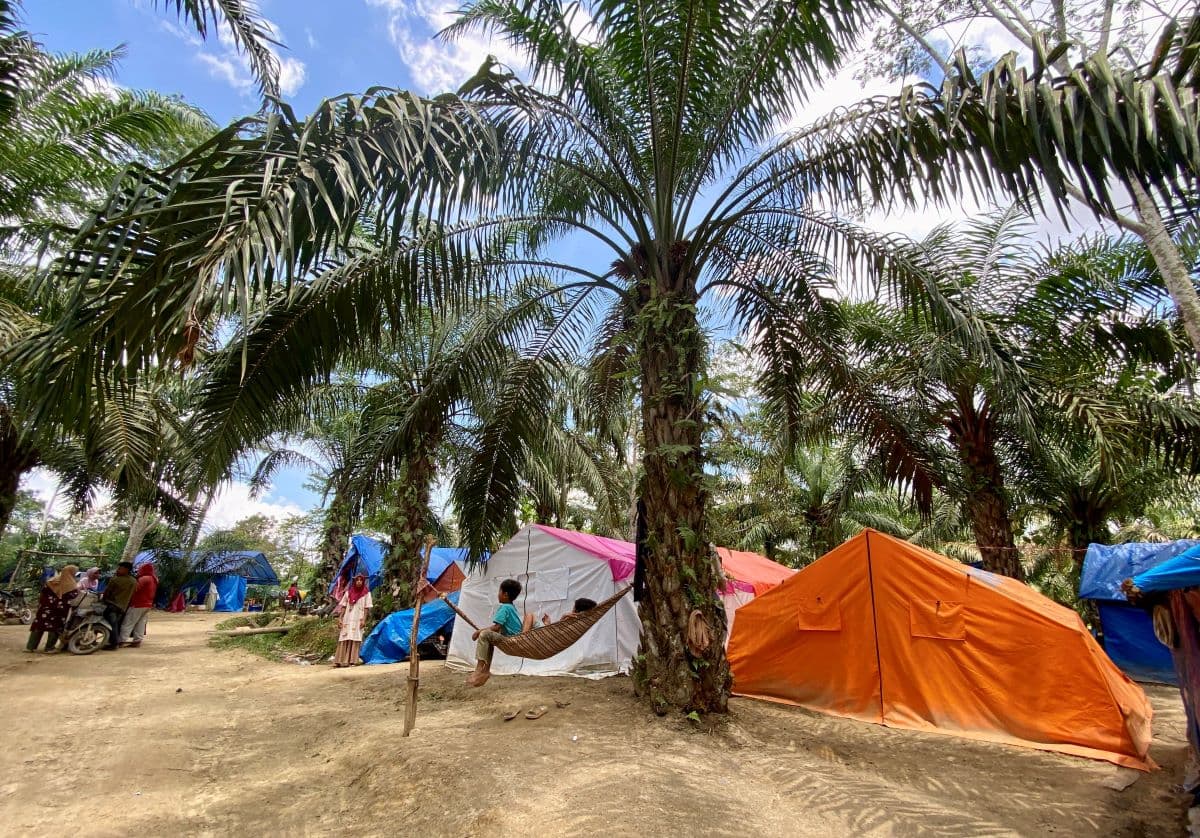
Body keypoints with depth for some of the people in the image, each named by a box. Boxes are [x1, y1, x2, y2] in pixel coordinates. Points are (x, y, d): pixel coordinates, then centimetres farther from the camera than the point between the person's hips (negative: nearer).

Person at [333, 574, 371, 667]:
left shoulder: (366, 593, 2)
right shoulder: (349, 592, 9)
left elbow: (366, 607, -1)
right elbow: (344, 606, 10)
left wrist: (364, 619, -9)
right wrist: (340, 618, 2)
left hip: (358, 619, -2)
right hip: (347, 619, 2)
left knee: (355, 639, -6)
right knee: (344, 640, -1)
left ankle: (353, 661, -3)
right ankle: (341, 660, 2)